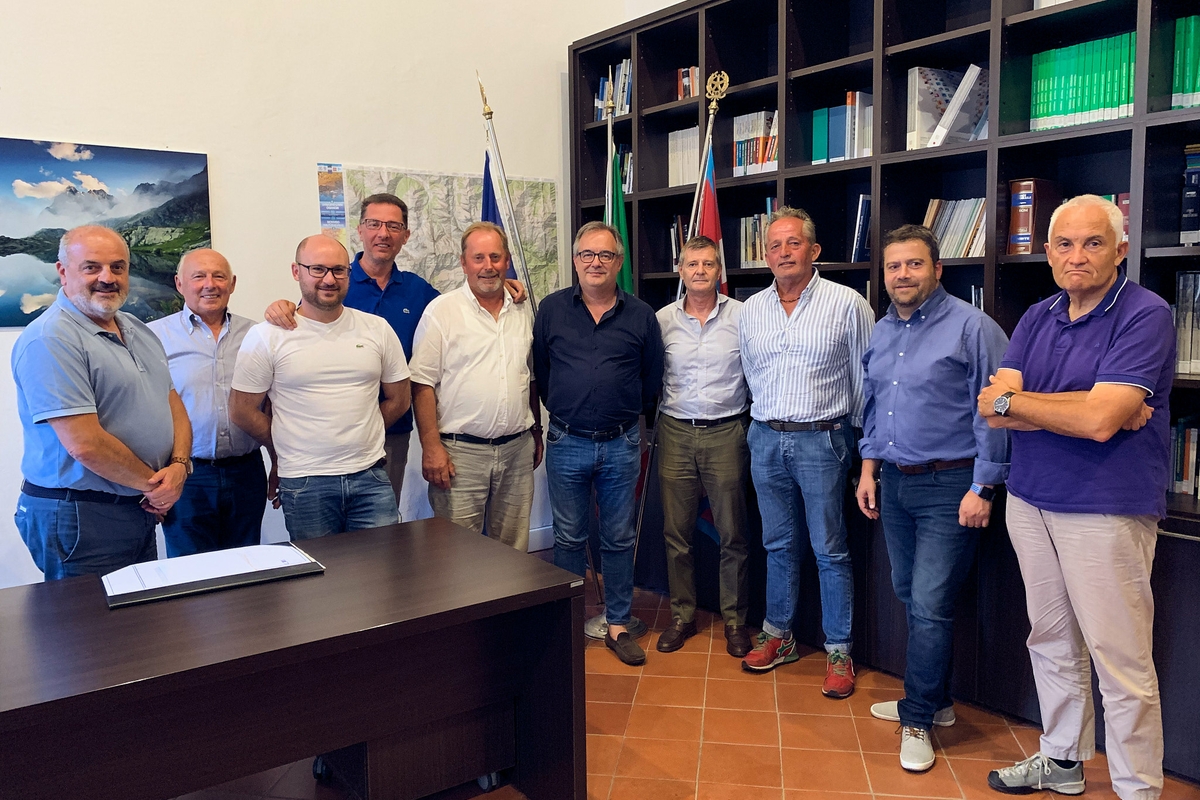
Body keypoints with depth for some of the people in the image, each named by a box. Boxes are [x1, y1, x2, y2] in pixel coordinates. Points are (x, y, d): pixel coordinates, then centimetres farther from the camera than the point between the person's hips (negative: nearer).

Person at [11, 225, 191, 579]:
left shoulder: (137, 330, 10)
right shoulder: (49, 340, -18)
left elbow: (172, 401, 11)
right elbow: (85, 444, -24)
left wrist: (179, 465, -7)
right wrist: (154, 484, -12)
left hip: (142, 510, 8)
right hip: (77, 519, -8)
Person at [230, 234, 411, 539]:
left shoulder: (377, 329, 5)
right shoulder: (266, 337, -2)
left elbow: (398, 399, 13)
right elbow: (242, 411, 1)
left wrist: (358, 438, 9)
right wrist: (292, 447, 5)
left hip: (370, 477, 2)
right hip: (305, 484, -2)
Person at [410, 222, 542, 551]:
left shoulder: (523, 312, 11)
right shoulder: (441, 311, -4)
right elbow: (422, 384, -8)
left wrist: (537, 434, 19)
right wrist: (431, 447, -14)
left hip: (517, 449, 5)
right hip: (460, 452, -4)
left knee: (513, 550, 13)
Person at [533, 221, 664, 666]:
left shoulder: (641, 316, 2)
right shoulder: (551, 310, 2)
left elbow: (652, 379, 10)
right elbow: (539, 370, 9)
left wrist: (630, 417, 11)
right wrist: (565, 412, 11)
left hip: (621, 445, 0)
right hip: (566, 444, 0)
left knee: (619, 540, 9)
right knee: (568, 539, 9)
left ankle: (618, 625, 22)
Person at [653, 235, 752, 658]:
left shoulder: (742, 315, -1)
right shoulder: (662, 319, 6)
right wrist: (666, 412, 7)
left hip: (725, 433, -2)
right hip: (675, 433, 2)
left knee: (732, 534, 5)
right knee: (676, 532, 8)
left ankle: (734, 618, 21)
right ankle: (682, 615, 23)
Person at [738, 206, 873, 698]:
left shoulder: (847, 303, -5)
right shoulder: (750, 310, 8)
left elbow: (864, 379, 0)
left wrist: (855, 435, 3)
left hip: (821, 440, -4)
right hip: (766, 439, 4)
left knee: (830, 551, 3)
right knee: (778, 545, 14)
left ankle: (839, 652, 15)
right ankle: (778, 636, 28)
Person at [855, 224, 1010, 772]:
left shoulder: (971, 327, -11)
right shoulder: (881, 333, 11)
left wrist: (982, 489, -16)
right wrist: (869, 469, 14)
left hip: (950, 487, -7)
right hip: (894, 484, 8)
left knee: (929, 605, -4)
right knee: (911, 598, 15)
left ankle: (917, 718, 11)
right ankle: (934, 699, 32)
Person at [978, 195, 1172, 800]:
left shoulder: (1145, 316, -12)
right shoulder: (1036, 319, 8)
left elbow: (1099, 420, -23)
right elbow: (994, 409, -3)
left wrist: (1014, 400, -9)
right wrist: (1083, 408, -16)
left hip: (1107, 511, -7)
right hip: (1031, 501, 7)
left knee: (1122, 665, 1)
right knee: (1051, 642, 18)